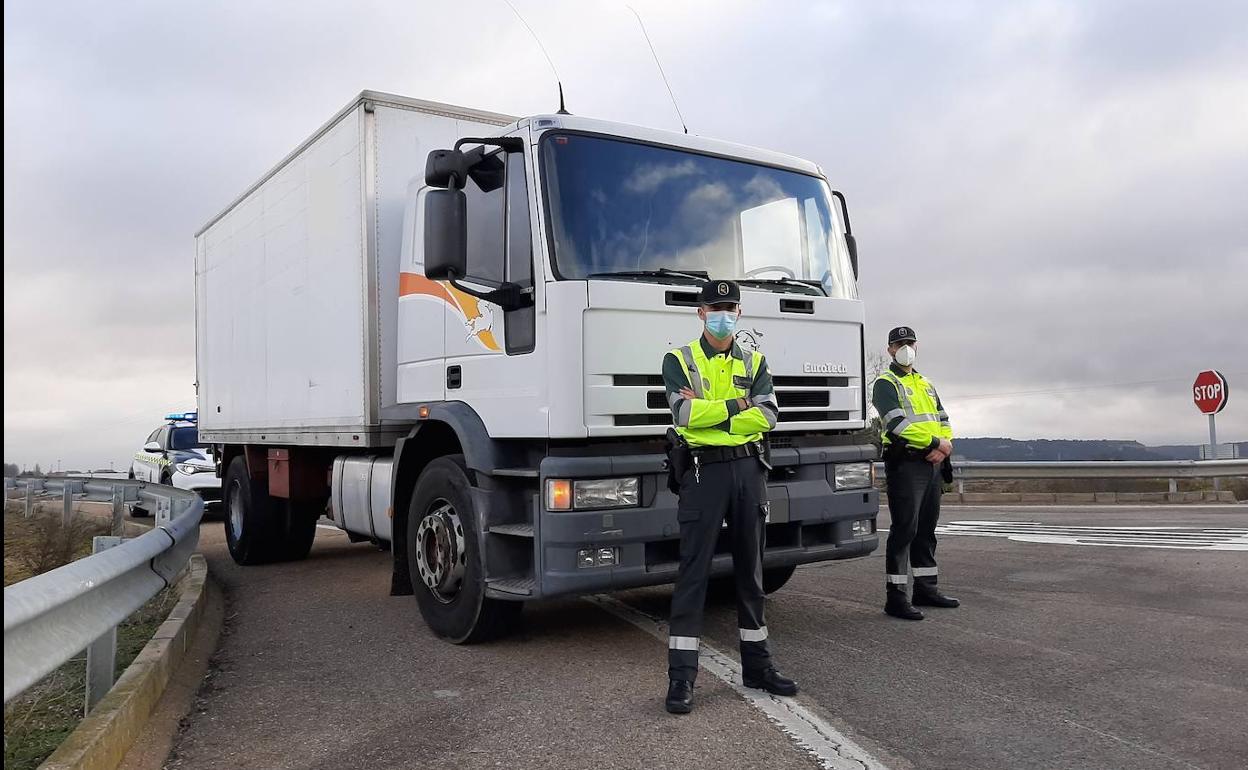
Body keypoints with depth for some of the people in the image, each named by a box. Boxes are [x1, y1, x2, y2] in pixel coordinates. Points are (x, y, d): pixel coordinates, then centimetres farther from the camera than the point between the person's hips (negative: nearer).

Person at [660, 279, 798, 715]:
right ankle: (681, 676, 1)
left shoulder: (755, 363, 12)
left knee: (750, 570, 12)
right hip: (704, 470, -4)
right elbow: (683, 412, -15)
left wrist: (707, 411, -11)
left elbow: (768, 415, -4)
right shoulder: (679, 361, 2)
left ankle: (757, 665, 24)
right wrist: (738, 406, -9)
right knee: (693, 571, -4)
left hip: (749, 469, 4)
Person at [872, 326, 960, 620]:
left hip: (932, 464, 8)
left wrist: (946, 446, -4)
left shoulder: (926, 385, 23)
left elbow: (943, 421, 17)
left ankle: (925, 588, 22)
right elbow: (897, 424, -16)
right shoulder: (885, 384, -3)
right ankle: (896, 596, -6)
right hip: (905, 464, -8)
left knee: (927, 529, 13)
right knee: (904, 529, -9)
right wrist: (935, 443, -17)